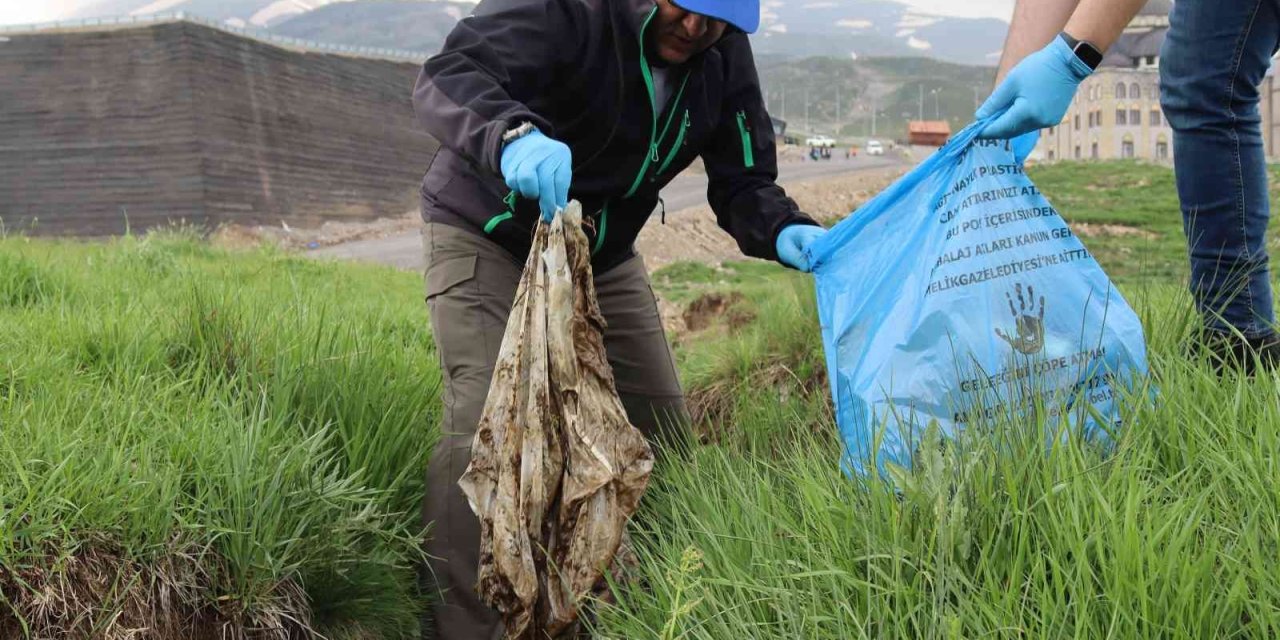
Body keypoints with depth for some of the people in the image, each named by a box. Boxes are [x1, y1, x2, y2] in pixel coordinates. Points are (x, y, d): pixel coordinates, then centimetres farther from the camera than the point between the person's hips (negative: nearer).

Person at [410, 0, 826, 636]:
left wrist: (785, 232, -31)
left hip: (603, 252, 6)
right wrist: (511, 135, -64)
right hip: (486, 234, -5)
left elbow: (742, 183, -7)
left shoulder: (725, 59, -10)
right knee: (482, 423, -21)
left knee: (659, 423, 3)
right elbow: (448, 75, -42)